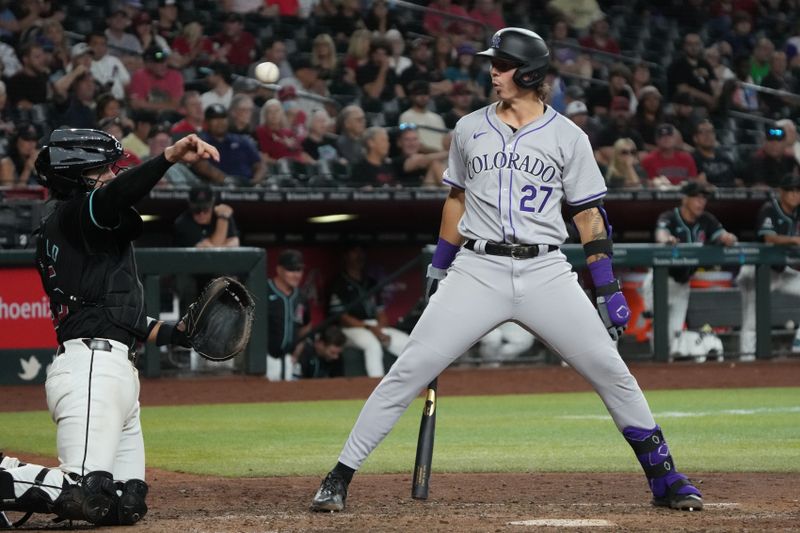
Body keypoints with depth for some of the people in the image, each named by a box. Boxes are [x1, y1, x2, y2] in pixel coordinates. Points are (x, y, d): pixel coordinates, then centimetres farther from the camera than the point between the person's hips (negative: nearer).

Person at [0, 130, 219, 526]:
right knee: (86, 499, -23)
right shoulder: (71, 215, 0)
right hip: (91, 369, -11)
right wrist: (170, 156, -38)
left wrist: (177, 333, 29)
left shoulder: (52, 233, 28)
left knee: (126, 505, 9)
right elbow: (111, 196, -25)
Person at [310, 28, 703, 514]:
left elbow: (590, 215, 4)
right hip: (477, 271, 1)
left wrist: (610, 290, -1)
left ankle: (665, 479, 6)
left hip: (545, 270, -1)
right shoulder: (470, 129, 10)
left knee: (610, 369, -7)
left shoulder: (567, 137, 3)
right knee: (409, 371, -9)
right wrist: (439, 268, 22)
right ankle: (339, 479, -5)